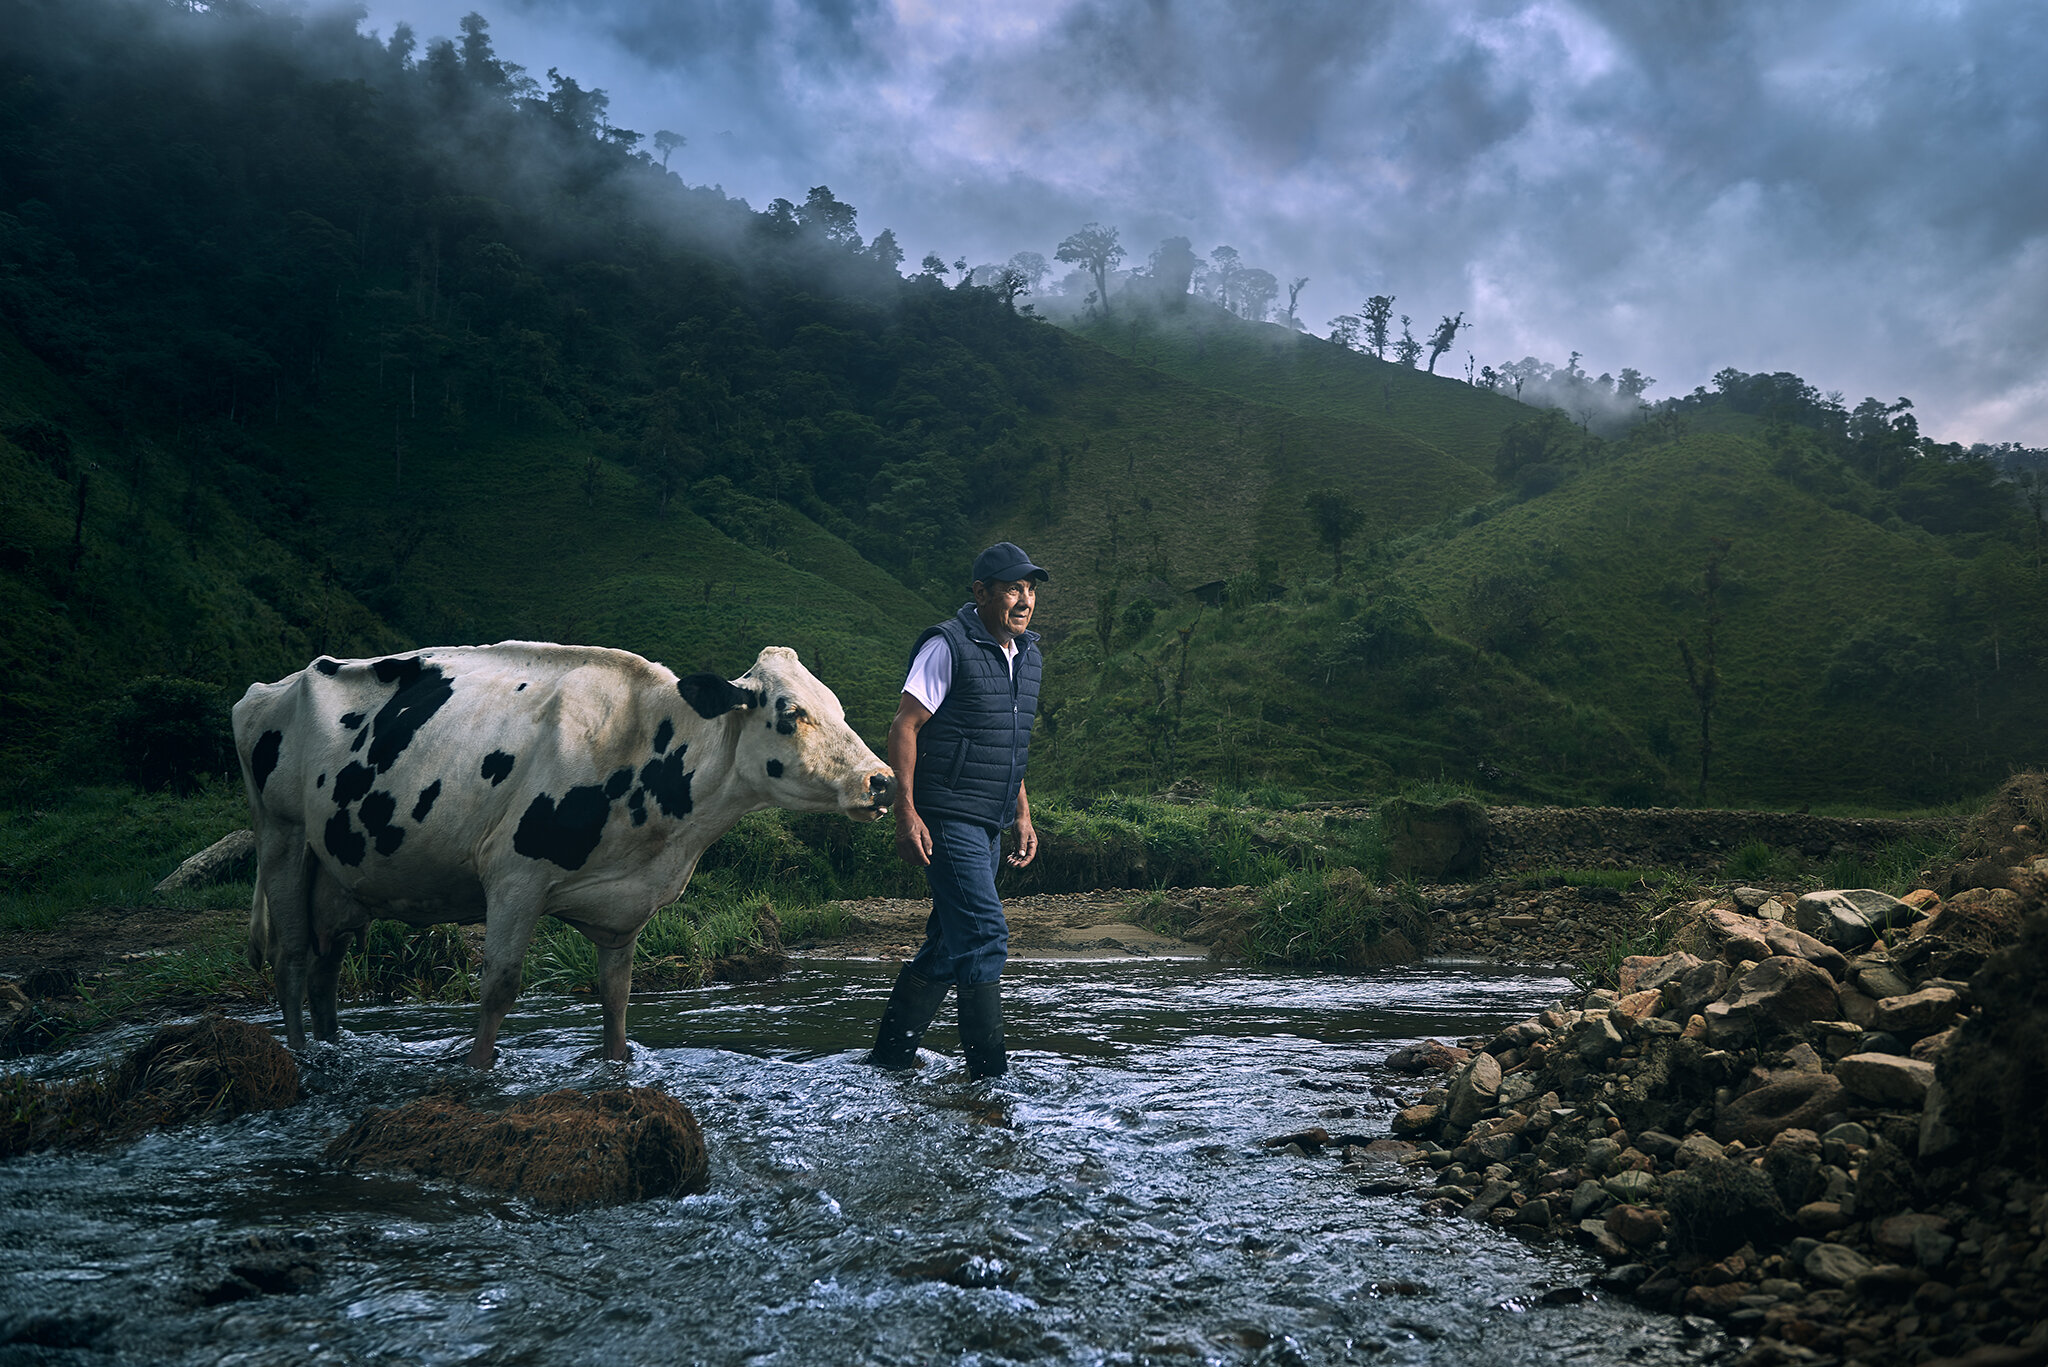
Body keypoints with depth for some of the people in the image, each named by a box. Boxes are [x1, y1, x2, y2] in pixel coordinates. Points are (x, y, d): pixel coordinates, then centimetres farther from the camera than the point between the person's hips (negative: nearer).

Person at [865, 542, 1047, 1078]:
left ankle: (892, 1053, 23)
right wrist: (906, 812, -18)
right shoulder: (948, 646, -11)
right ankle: (988, 1073, -5)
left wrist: (1022, 815, 20)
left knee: (952, 941, 12)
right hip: (948, 818, -9)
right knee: (984, 935, -13)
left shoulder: (1025, 653, 14)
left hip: (989, 824, 9)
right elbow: (904, 727, -12)